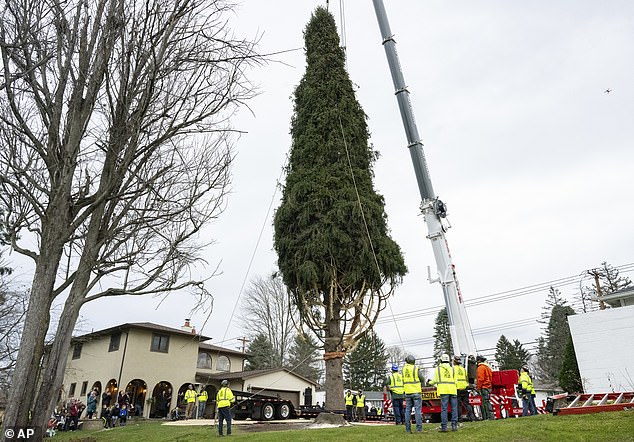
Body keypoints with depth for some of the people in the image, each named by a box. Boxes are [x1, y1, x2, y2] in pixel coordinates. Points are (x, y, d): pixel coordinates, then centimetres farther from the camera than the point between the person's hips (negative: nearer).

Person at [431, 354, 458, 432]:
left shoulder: (437, 369, 8)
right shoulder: (452, 369, 13)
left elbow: (435, 380, 6)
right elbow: (455, 381, 10)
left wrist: (431, 383, 26)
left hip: (443, 390, -2)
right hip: (452, 390, 2)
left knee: (444, 409, -2)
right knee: (454, 408, 7)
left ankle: (444, 426, -2)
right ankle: (454, 425, 5)